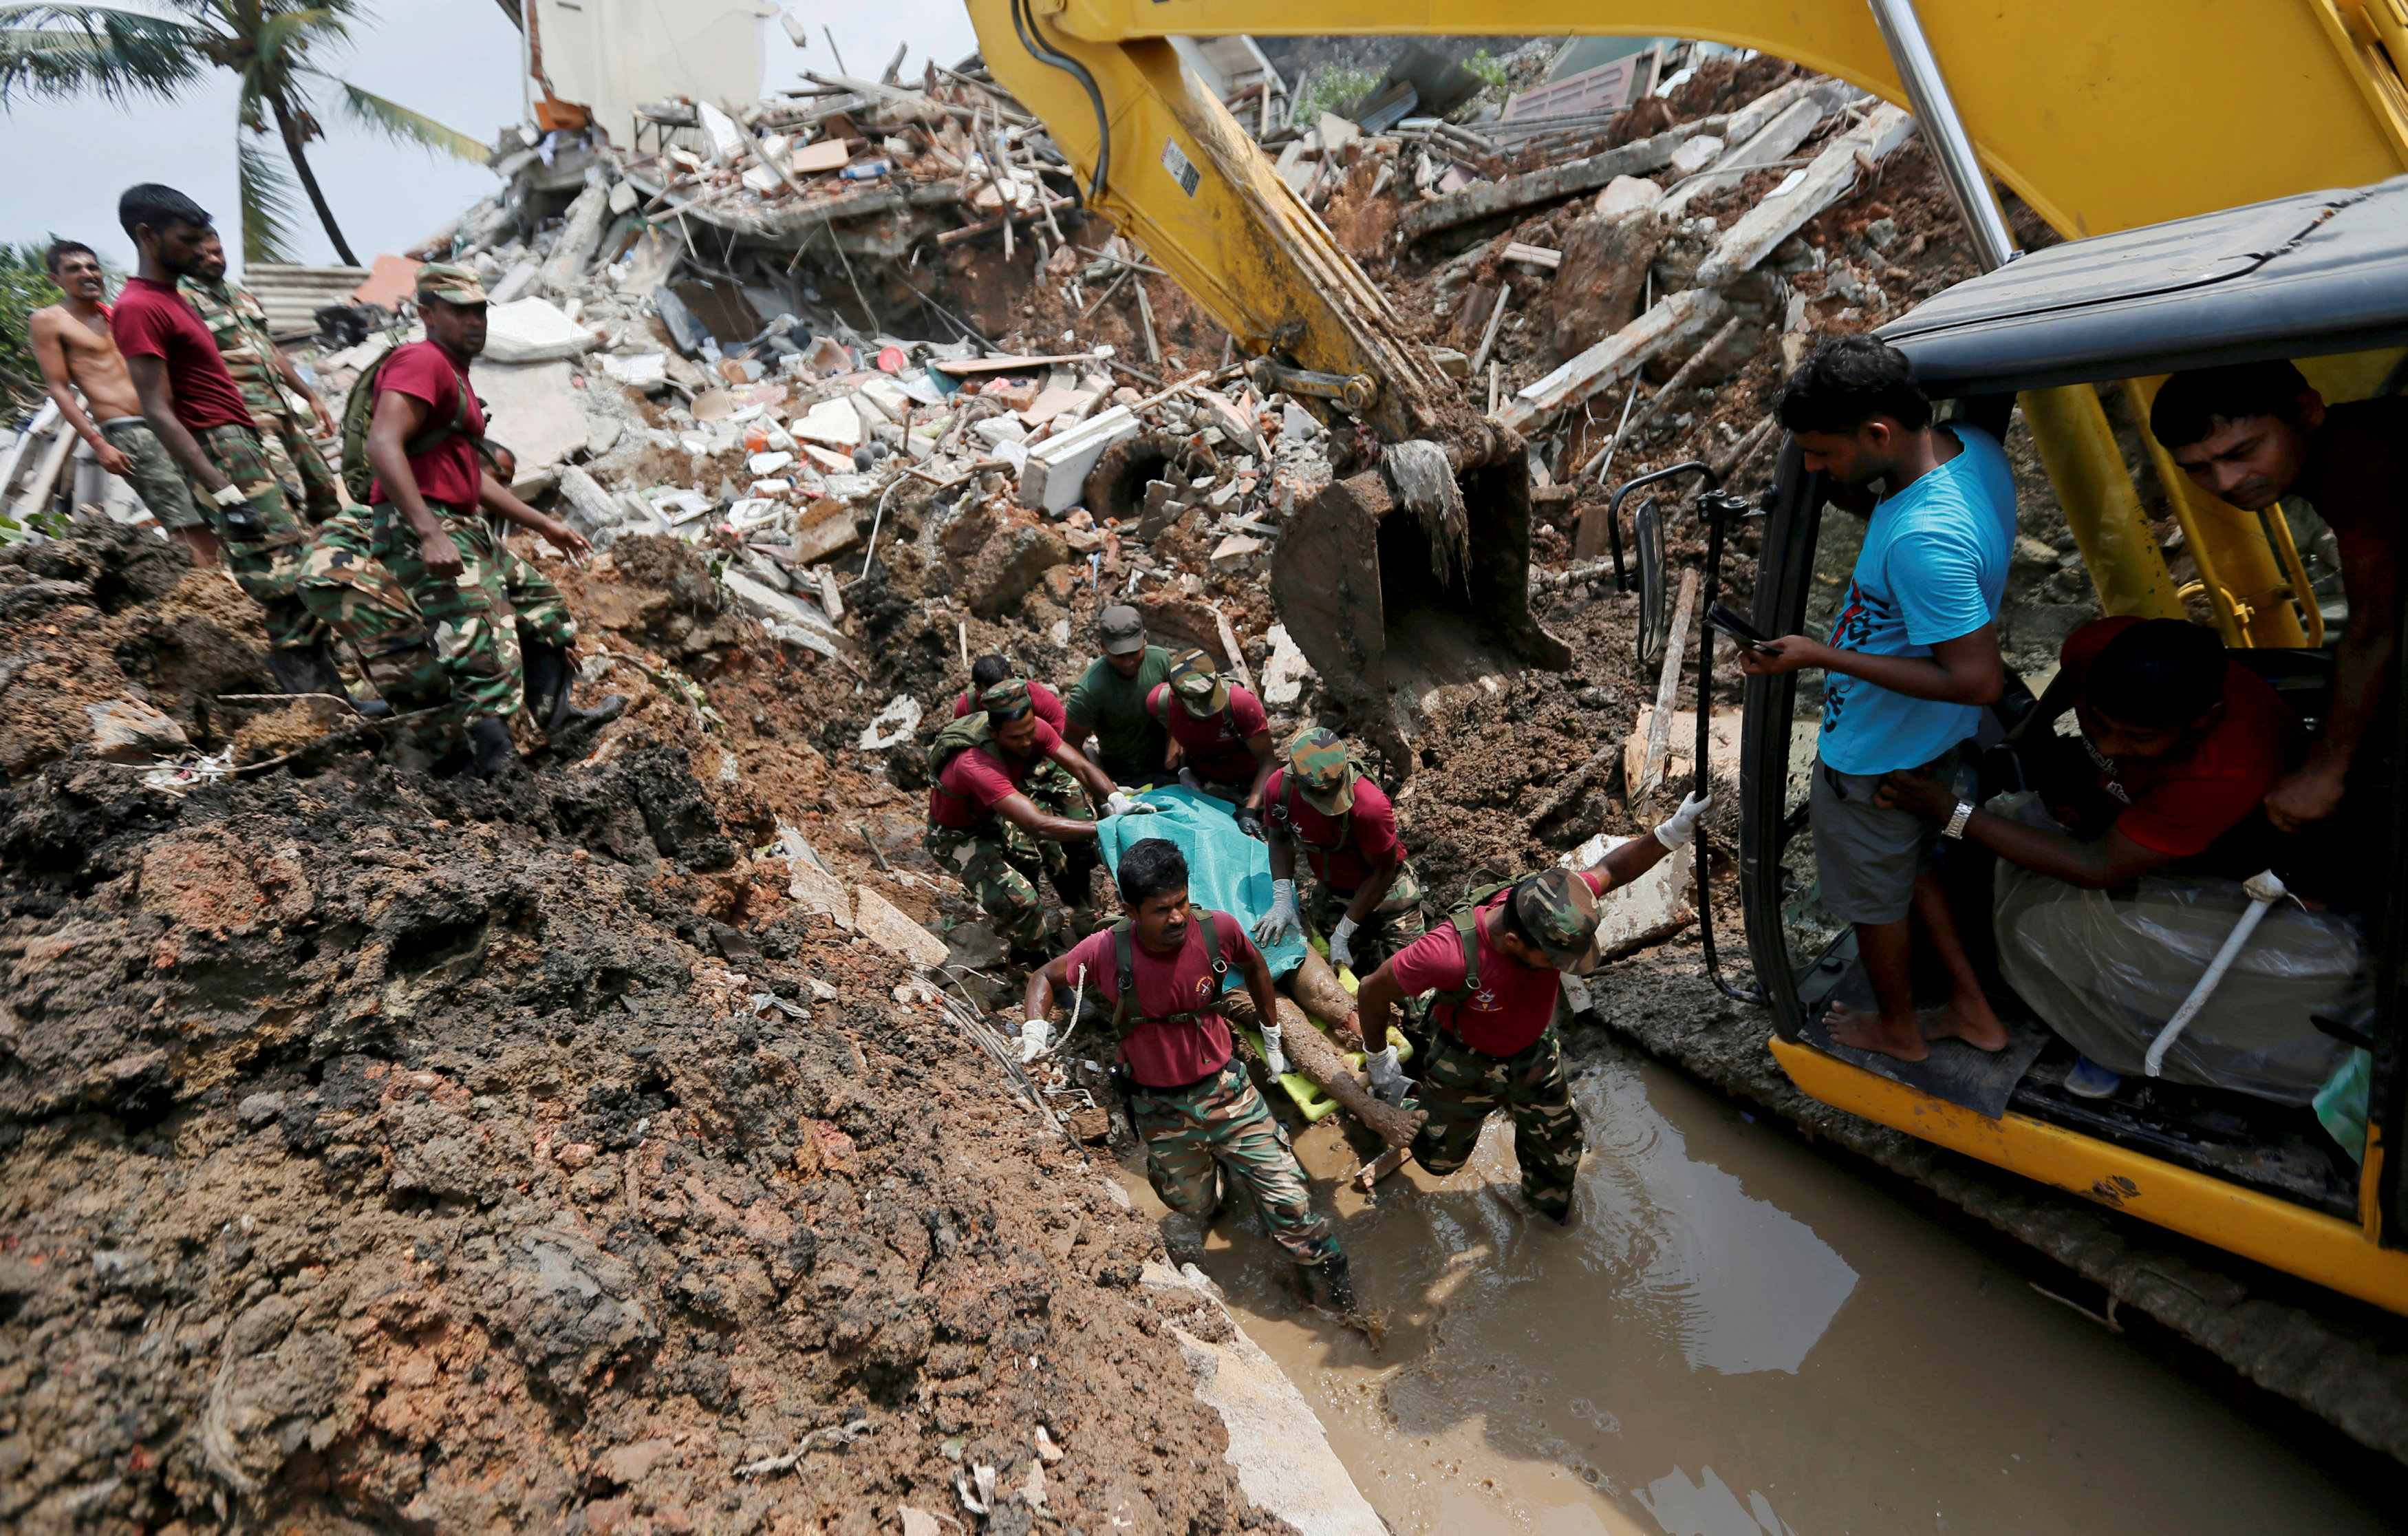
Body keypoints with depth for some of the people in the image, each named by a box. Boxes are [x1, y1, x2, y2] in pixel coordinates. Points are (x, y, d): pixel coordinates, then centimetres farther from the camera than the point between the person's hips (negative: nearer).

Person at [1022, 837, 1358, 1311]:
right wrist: (1034, 1028, -23)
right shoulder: (1106, 951, -22)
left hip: (1224, 1090, 0)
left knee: (1288, 1199, 0)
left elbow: (1254, 966, 5)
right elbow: (1045, 978, -3)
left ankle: (1334, 1280, 27)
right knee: (1197, 1208, 17)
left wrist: (1272, 1034, 13)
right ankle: (1211, 1166, 52)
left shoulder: (1218, 930, -20)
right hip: (1158, 1109, 0)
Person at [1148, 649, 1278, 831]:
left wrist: (1249, 811, -39)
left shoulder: (1243, 703, -36)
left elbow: (1268, 762, -30)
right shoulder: (1159, 701, -25)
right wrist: (1182, 768, -10)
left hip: (1249, 783, -2)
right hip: (1202, 784, 3)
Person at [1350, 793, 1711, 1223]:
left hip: (1535, 1055, 4)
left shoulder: (1549, 905, -33)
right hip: (1465, 1066, -3)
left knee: (1559, 1153, 24)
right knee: (1440, 1158, 22)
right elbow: (1372, 991, -29)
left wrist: (1671, 833, -28)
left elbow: (1610, 870, -11)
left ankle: (1549, 1213, 57)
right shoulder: (1451, 954, -46)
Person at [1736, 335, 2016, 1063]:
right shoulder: (1971, 443, -10)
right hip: (1934, 739, 9)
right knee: (1913, 864, 30)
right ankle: (1973, 1009, 46)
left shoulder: (1924, 541, -39)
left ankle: (1897, 1028, 45)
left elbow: (1977, 680, -33)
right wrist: (1852, 492, -12)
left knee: (1874, 895, 18)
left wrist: (1820, 656, -31)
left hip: (1876, 757, -8)